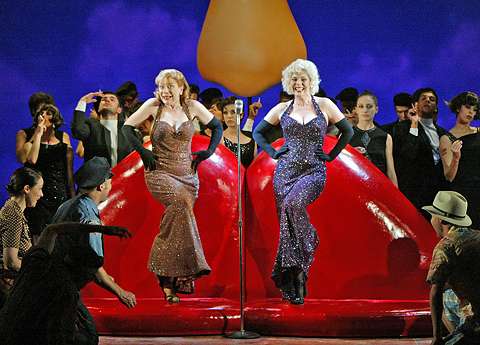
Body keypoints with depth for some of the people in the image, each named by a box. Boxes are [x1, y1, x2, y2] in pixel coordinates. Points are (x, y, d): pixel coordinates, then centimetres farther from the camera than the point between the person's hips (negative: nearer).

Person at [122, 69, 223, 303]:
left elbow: (217, 127, 17)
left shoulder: (192, 107, 4)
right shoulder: (154, 106, -1)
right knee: (181, 200, -31)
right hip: (160, 172, -3)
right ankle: (192, 264, -27)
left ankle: (168, 282, 4)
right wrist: (143, 152, -3)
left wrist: (209, 152, 5)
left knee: (177, 220, -4)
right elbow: (127, 128, 7)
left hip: (187, 173, 3)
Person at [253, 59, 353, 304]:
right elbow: (258, 132, 21)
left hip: (314, 171, -3)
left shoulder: (324, 106, 6)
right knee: (286, 223, -5)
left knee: (293, 204, -32)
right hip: (286, 171, 3)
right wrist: (272, 153, 7)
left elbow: (347, 131, 14)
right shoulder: (282, 109, 11)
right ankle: (291, 284, -1)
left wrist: (331, 155, 6)